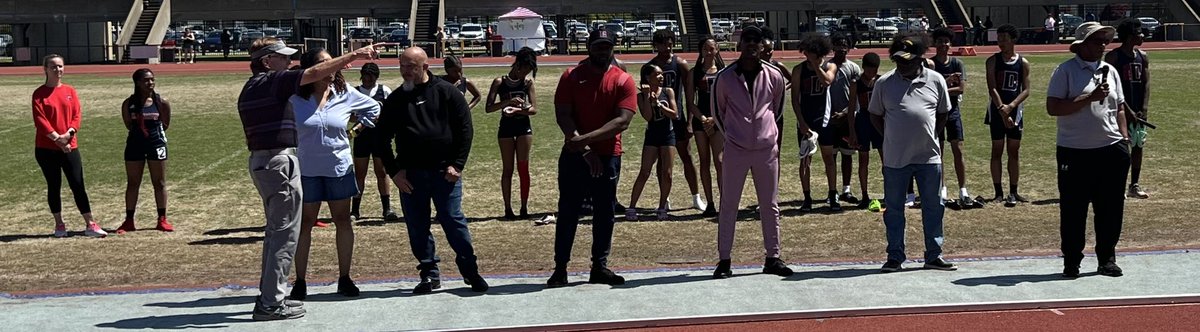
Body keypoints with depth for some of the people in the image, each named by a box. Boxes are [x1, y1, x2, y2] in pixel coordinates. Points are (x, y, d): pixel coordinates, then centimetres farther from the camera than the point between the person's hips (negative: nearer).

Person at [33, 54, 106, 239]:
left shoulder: (70, 91, 7)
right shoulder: (39, 94, -3)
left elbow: (77, 115, 1)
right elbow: (40, 120, -11)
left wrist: (68, 134, -15)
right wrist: (57, 138, -18)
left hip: (70, 146, 2)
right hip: (46, 148, -2)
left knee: (78, 186, 0)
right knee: (54, 186, 6)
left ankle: (90, 225, 2)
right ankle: (59, 225, 17)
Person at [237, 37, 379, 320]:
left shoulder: (249, 89, 16)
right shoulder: (272, 81, -12)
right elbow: (315, 73, -18)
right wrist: (353, 55, -16)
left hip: (259, 160, 10)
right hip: (280, 161, -10)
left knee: (275, 230, 17)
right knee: (285, 234, -6)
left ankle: (269, 296, 21)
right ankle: (271, 303, -6)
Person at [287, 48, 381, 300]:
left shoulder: (345, 94, -2)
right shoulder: (295, 98, -7)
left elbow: (373, 108, 14)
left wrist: (360, 128, 7)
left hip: (339, 168, 2)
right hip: (306, 170, -2)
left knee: (342, 220, 7)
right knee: (305, 223, 3)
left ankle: (344, 279, 16)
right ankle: (300, 282, 8)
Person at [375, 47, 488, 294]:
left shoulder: (447, 93, 2)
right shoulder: (395, 100, 9)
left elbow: (465, 129, 1)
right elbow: (382, 139, 11)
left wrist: (457, 165, -7)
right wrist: (394, 171, 1)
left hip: (444, 171, -3)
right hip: (410, 174, 3)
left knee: (454, 221, -3)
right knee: (417, 227, 4)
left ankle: (470, 270, 7)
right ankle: (430, 273, 14)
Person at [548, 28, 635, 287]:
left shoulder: (623, 81, 0)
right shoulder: (572, 77, 2)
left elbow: (622, 121, -10)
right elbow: (563, 116, -5)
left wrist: (586, 139, -18)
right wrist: (584, 149, -15)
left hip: (608, 156, 1)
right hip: (573, 155, -1)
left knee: (604, 213, 7)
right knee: (568, 212, 1)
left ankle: (600, 266, 15)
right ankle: (560, 268, 4)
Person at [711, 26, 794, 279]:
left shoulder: (774, 76, 2)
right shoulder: (725, 77, -2)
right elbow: (718, 110, 11)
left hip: (767, 148, 2)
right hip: (735, 150, -2)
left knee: (770, 206, 8)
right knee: (728, 206, 1)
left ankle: (773, 258, 16)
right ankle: (724, 260, 7)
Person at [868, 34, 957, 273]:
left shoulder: (935, 81, 1)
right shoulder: (884, 83, -2)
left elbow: (943, 113, 12)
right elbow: (875, 115, 8)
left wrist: (930, 136, 4)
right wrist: (892, 137, 1)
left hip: (929, 156, 1)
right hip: (895, 158, -1)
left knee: (933, 206, 8)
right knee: (893, 208, 5)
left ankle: (934, 255, 18)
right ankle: (895, 257, 15)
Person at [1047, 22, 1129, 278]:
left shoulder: (1110, 71, 14)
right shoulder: (1065, 71, -4)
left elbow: (1119, 107, 21)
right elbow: (1052, 108, -13)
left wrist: (1125, 137, 11)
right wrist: (1090, 98, -16)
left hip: (1111, 150, 5)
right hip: (1075, 152, -5)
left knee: (1111, 208, 7)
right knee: (1073, 209, 2)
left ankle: (1107, 259, 19)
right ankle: (1071, 262, 12)